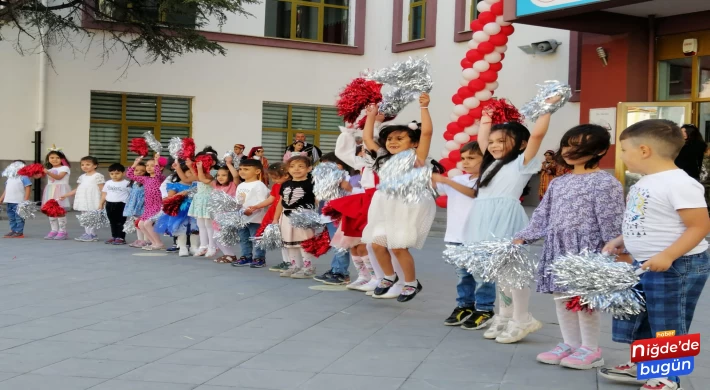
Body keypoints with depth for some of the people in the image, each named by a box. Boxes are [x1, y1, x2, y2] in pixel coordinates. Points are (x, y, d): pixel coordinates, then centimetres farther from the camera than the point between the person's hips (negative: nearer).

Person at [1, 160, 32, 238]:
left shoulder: (23, 177, -7)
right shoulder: (9, 178, 17)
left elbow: (28, 189, -12)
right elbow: (6, 190, 23)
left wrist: (26, 200, -18)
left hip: (19, 202, -8)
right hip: (9, 201, 8)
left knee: (19, 217, -5)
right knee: (11, 217, 13)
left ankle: (19, 232, -2)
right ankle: (13, 230, 21)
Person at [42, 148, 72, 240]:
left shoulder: (65, 168, -3)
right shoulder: (50, 169, 19)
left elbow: (59, 177, -18)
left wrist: (48, 172, -28)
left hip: (60, 191, -7)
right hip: (50, 190, 7)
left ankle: (62, 231, -5)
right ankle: (54, 230, 11)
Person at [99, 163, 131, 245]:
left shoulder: (126, 184, -6)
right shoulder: (108, 183, 10)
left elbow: (132, 194, -5)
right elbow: (104, 194, 16)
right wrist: (101, 204, 12)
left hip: (121, 205, -6)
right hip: (110, 204, 6)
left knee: (120, 222, -3)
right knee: (112, 222, 13)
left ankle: (121, 238, 2)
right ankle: (114, 237, 22)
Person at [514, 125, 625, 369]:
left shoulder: (604, 182, -9)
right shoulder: (558, 183, 14)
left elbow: (611, 221, -12)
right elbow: (543, 215, 16)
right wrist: (523, 238, 9)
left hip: (586, 250, -8)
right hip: (558, 249, 8)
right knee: (561, 297, 11)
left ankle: (591, 349, 11)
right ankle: (570, 344, 23)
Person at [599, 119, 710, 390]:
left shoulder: (679, 183, -23)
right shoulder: (646, 182, 7)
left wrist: (667, 256, -32)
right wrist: (621, 241, 12)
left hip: (676, 267, -10)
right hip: (644, 264, 10)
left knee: (667, 325, 4)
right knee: (639, 317, 21)